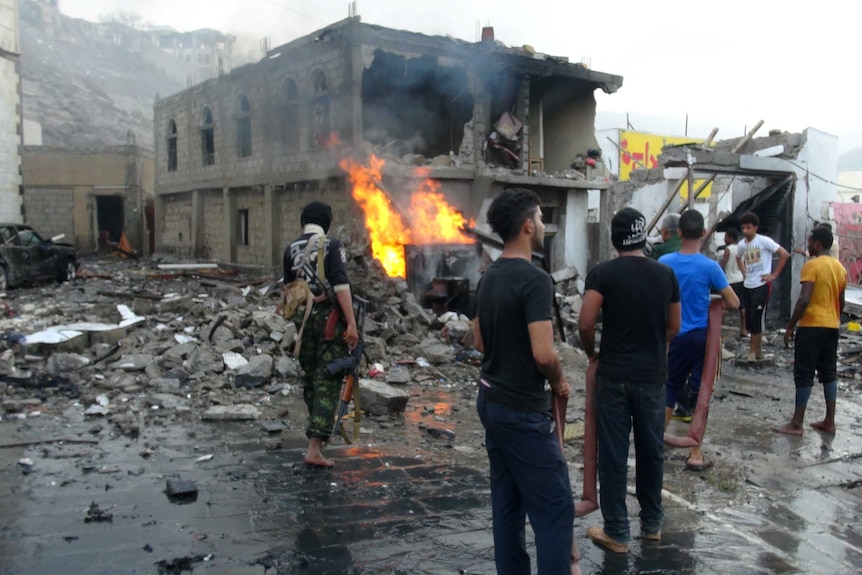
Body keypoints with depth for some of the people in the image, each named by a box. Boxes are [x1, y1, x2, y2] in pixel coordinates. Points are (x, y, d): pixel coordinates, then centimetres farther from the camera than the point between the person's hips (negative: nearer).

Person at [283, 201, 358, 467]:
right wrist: (351, 323, -18)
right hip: (329, 318, -5)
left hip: (303, 318, 5)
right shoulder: (332, 246, -7)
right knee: (327, 381, -4)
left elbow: (288, 286, 16)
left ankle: (319, 428, 35)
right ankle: (315, 447, -9)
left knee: (310, 376, 19)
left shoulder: (291, 249, 8)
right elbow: (341, 285, -17)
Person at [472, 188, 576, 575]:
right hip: (523, 410, -9)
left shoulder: (488, 278, 8)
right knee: (554, 507, 0)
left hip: (491, 401, 9)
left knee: (506, 502, 15)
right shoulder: (534, 280, -19)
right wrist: (559, 382, -6)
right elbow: (544, 354, -25)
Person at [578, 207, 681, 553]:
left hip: (613, 375, -3)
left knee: (612, 455, 4)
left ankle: (616, 533, 12)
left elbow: (585, 324, -15)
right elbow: (674, 327, 10)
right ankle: (652, 523, 30)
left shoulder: (602, 273, -8)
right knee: (651, 451, 16)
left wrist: (592, 353, 3)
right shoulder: (666, 275, 3)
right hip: (653, 376, 3)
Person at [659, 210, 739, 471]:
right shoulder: (709, 267, -13)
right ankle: (695, 454, 10)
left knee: (671, 386, 18)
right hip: (701, 336, -2)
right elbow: (734, 303, -8)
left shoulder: (664, 263, -6)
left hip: (673, 335, 3)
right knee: (699, 391, 5)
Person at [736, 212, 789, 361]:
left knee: (757, 319, -7)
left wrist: (774, 275, -10)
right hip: (747, 286, 6)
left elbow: (784, 254, -10)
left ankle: (752, 352, -1)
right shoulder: (741, 244, 6)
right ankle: (758, 350, 22)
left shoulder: (764, 241, -11)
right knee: (749, 319, 9)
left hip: (761, 286, -6)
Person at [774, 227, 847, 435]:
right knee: (829, 373, 13)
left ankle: (796, 424, -1)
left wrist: (790, 326, -15)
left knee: (804, 375, -4)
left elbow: (804, 299, -21)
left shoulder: (812, 265, -13)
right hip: (832, 327, 8)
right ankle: (829, 422, 18)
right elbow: (841, 302, 17)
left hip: (811, 326, -8)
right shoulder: (840, 268, 11)